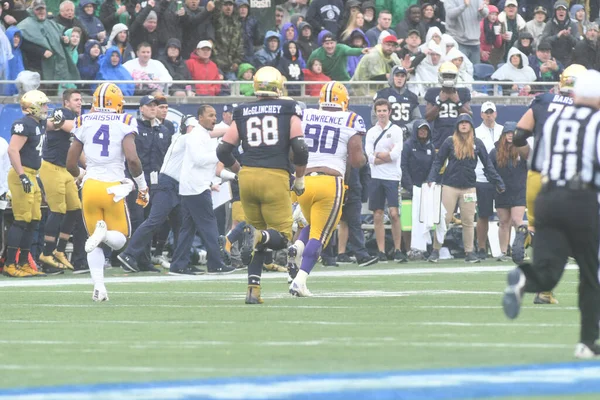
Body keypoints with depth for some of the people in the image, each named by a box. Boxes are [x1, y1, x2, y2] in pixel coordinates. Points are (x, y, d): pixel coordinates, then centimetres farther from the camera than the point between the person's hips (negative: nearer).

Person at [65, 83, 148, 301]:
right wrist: (143, 187, -2)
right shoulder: (124, 124, -5)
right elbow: (132, 159, -16)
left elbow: (71, 164, 7)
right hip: (114, 188, -2)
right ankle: (105, 233, -24)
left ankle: (99, 287, 0)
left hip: (91, 185, 3)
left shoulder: (84, 123, 4)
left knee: (95, 242, 16)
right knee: (119, 240, 12)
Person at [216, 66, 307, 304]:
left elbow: (223, 151, 10)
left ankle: (253, 289, 5)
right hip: (275, 177, -3)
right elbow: (300, 148, -6)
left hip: (247, 177, 4)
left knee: (260, 239, 16)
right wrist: (299, 178, 9)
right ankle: (259, 237, -32)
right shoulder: (289, 111, 3)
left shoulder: (242, 113, 11)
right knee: (282, 237, 2)